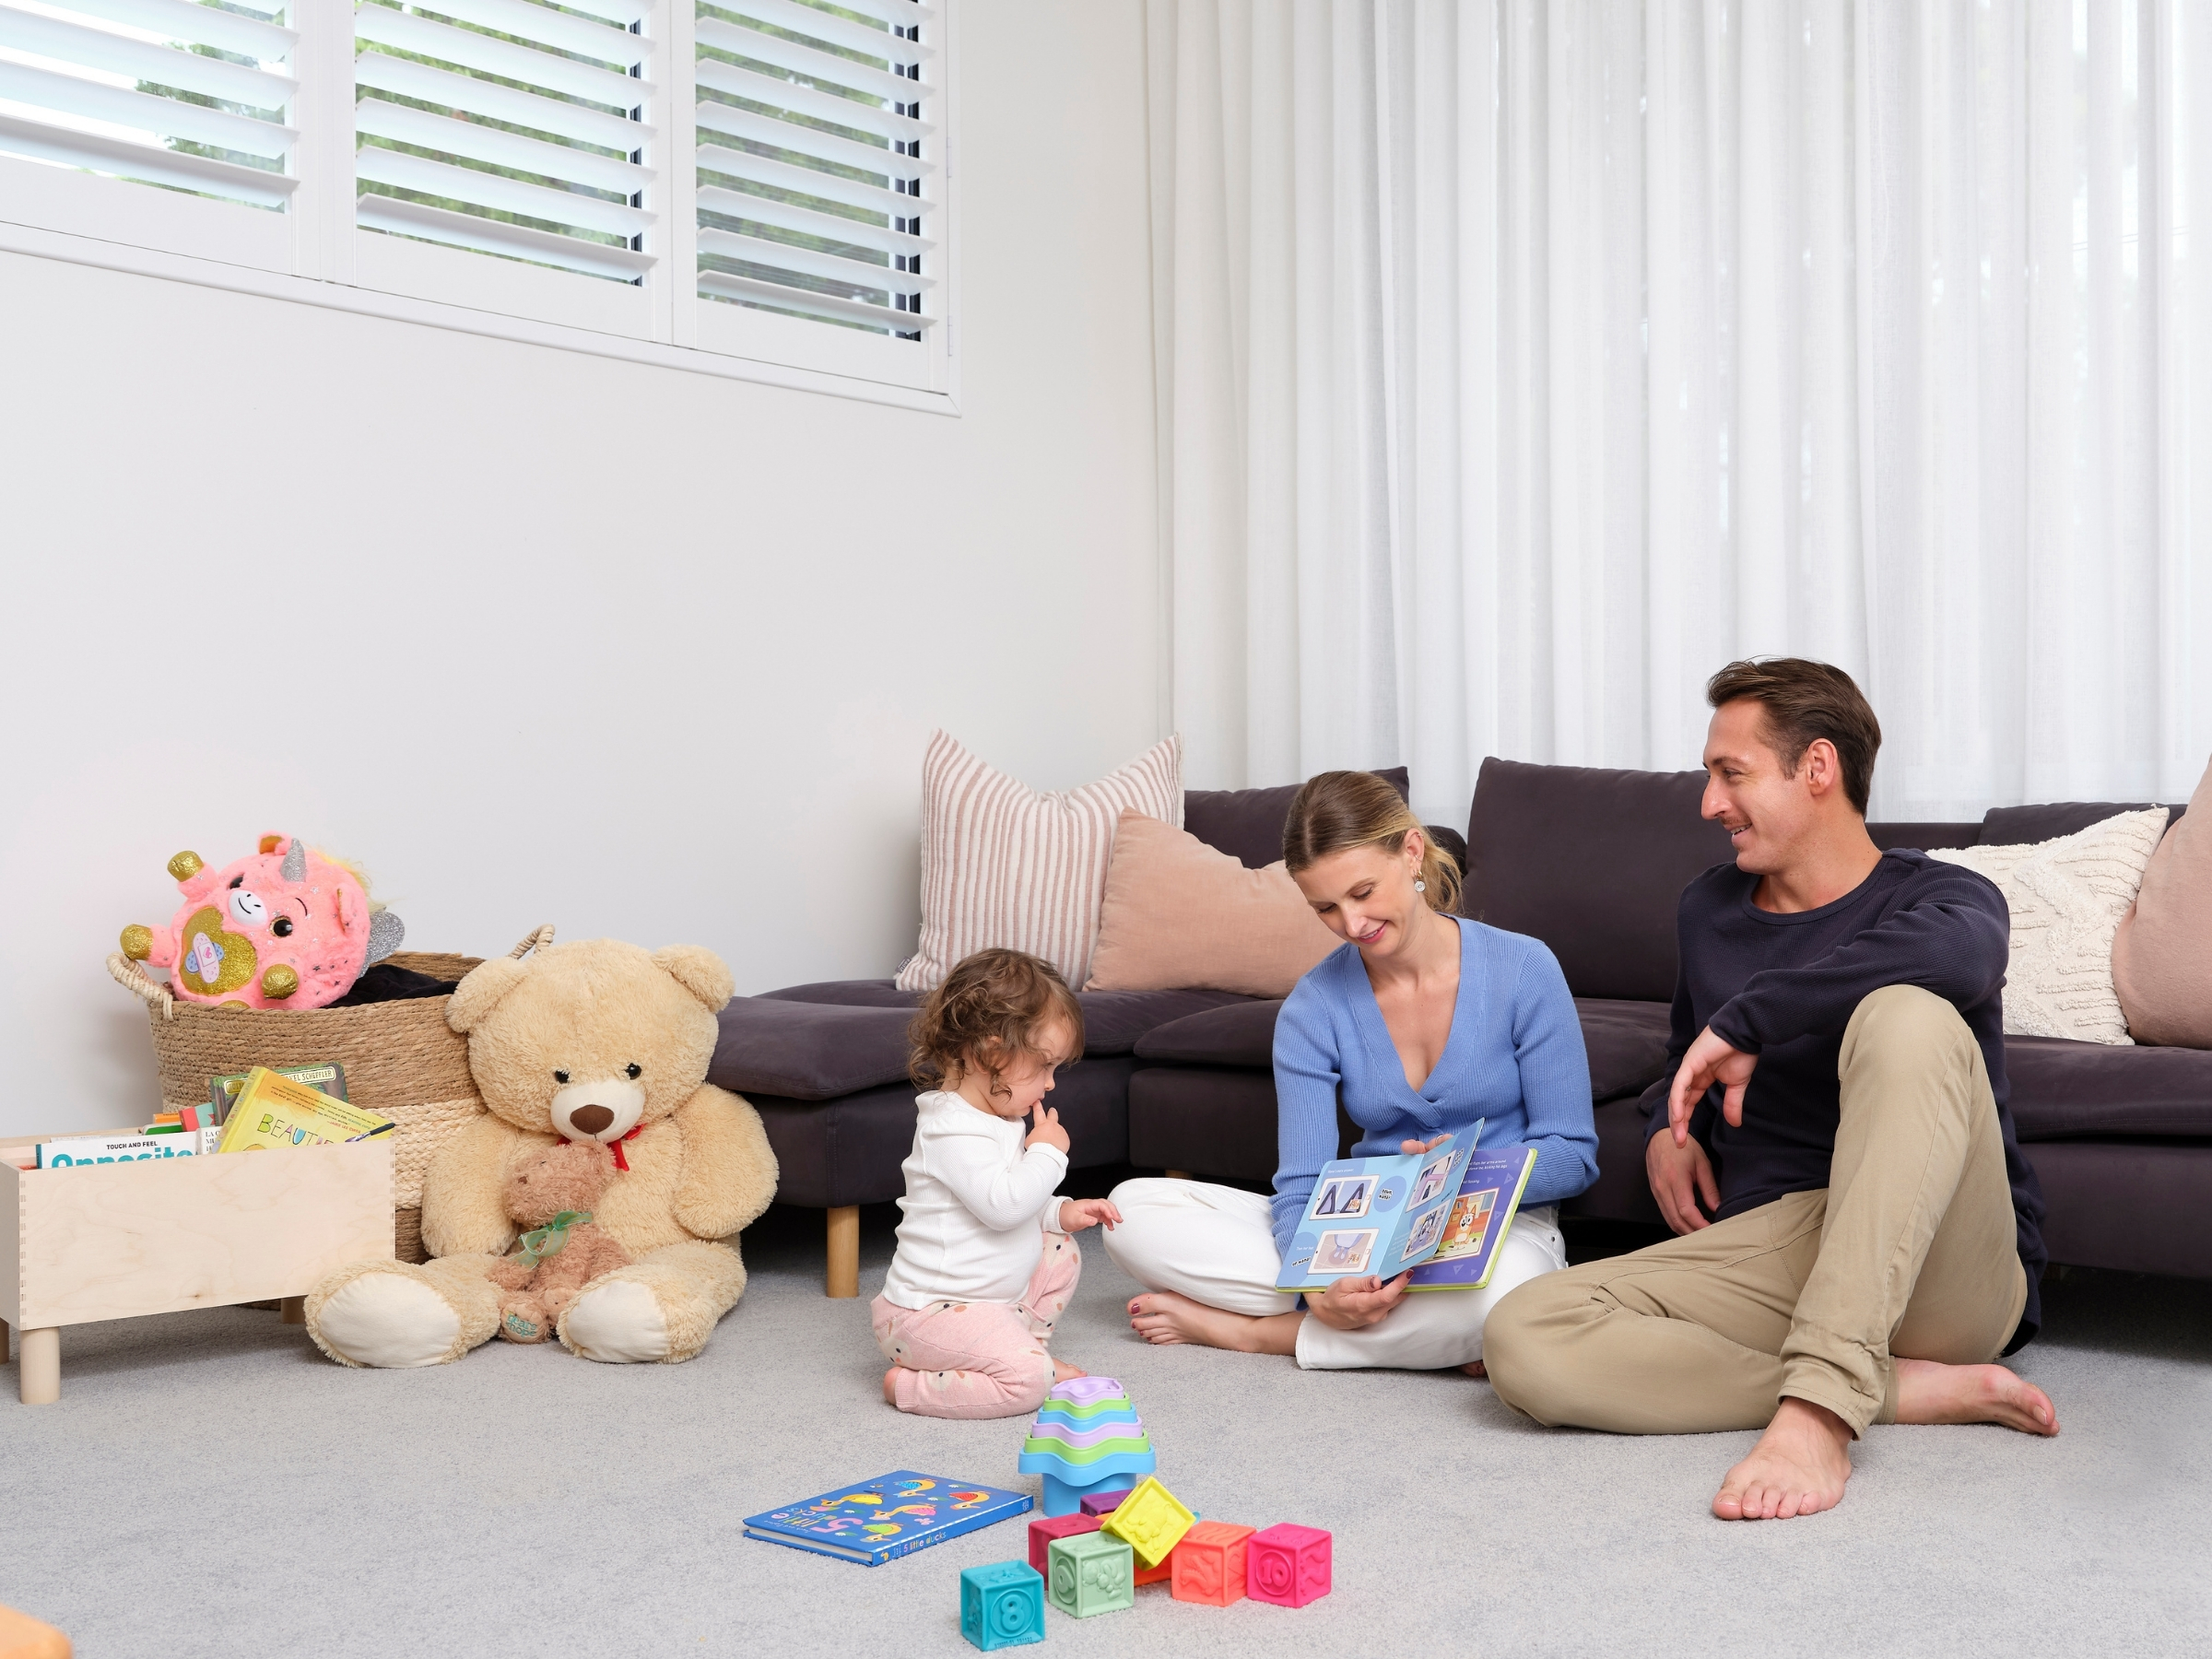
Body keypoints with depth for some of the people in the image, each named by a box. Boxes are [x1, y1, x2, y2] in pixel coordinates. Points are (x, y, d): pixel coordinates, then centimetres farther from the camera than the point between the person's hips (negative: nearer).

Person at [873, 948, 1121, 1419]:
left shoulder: (994, 1118, 12)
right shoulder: (953, 1130, -23)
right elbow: (1002, 1204, -31)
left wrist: (1061, 1212, 12)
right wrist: (1047, 1152, -18)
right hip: (932, 1309, -10)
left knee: (1061, 1254, 17)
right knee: (1028, 1379, -24)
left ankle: (1028, 1343, 20)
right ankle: (909, 1387, -11)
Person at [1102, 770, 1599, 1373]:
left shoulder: (1522, 970, -8)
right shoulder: (1313, 1009, -3)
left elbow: (1573, 1156, -5)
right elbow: (1301, 1188, -8)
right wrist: (1322, 1284, -30)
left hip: (1499, 1227, -2)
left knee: (1504, 1294, -43)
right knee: (1133, 1209, -14)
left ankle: (1246, 1330, -18)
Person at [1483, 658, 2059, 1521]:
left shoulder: (1936, 893, 0)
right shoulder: (1709, 909, 18)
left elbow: (1958, 950, -29)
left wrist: (1744, 1020, -25)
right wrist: (1667, 1130, 13)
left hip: (1935, 1270, -4)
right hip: (1760, 1250, 5)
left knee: (1908, 1017, -33)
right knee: (1524, 1335, -23)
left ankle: (1818, 1408, -39)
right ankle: (1916, 1390, -20)